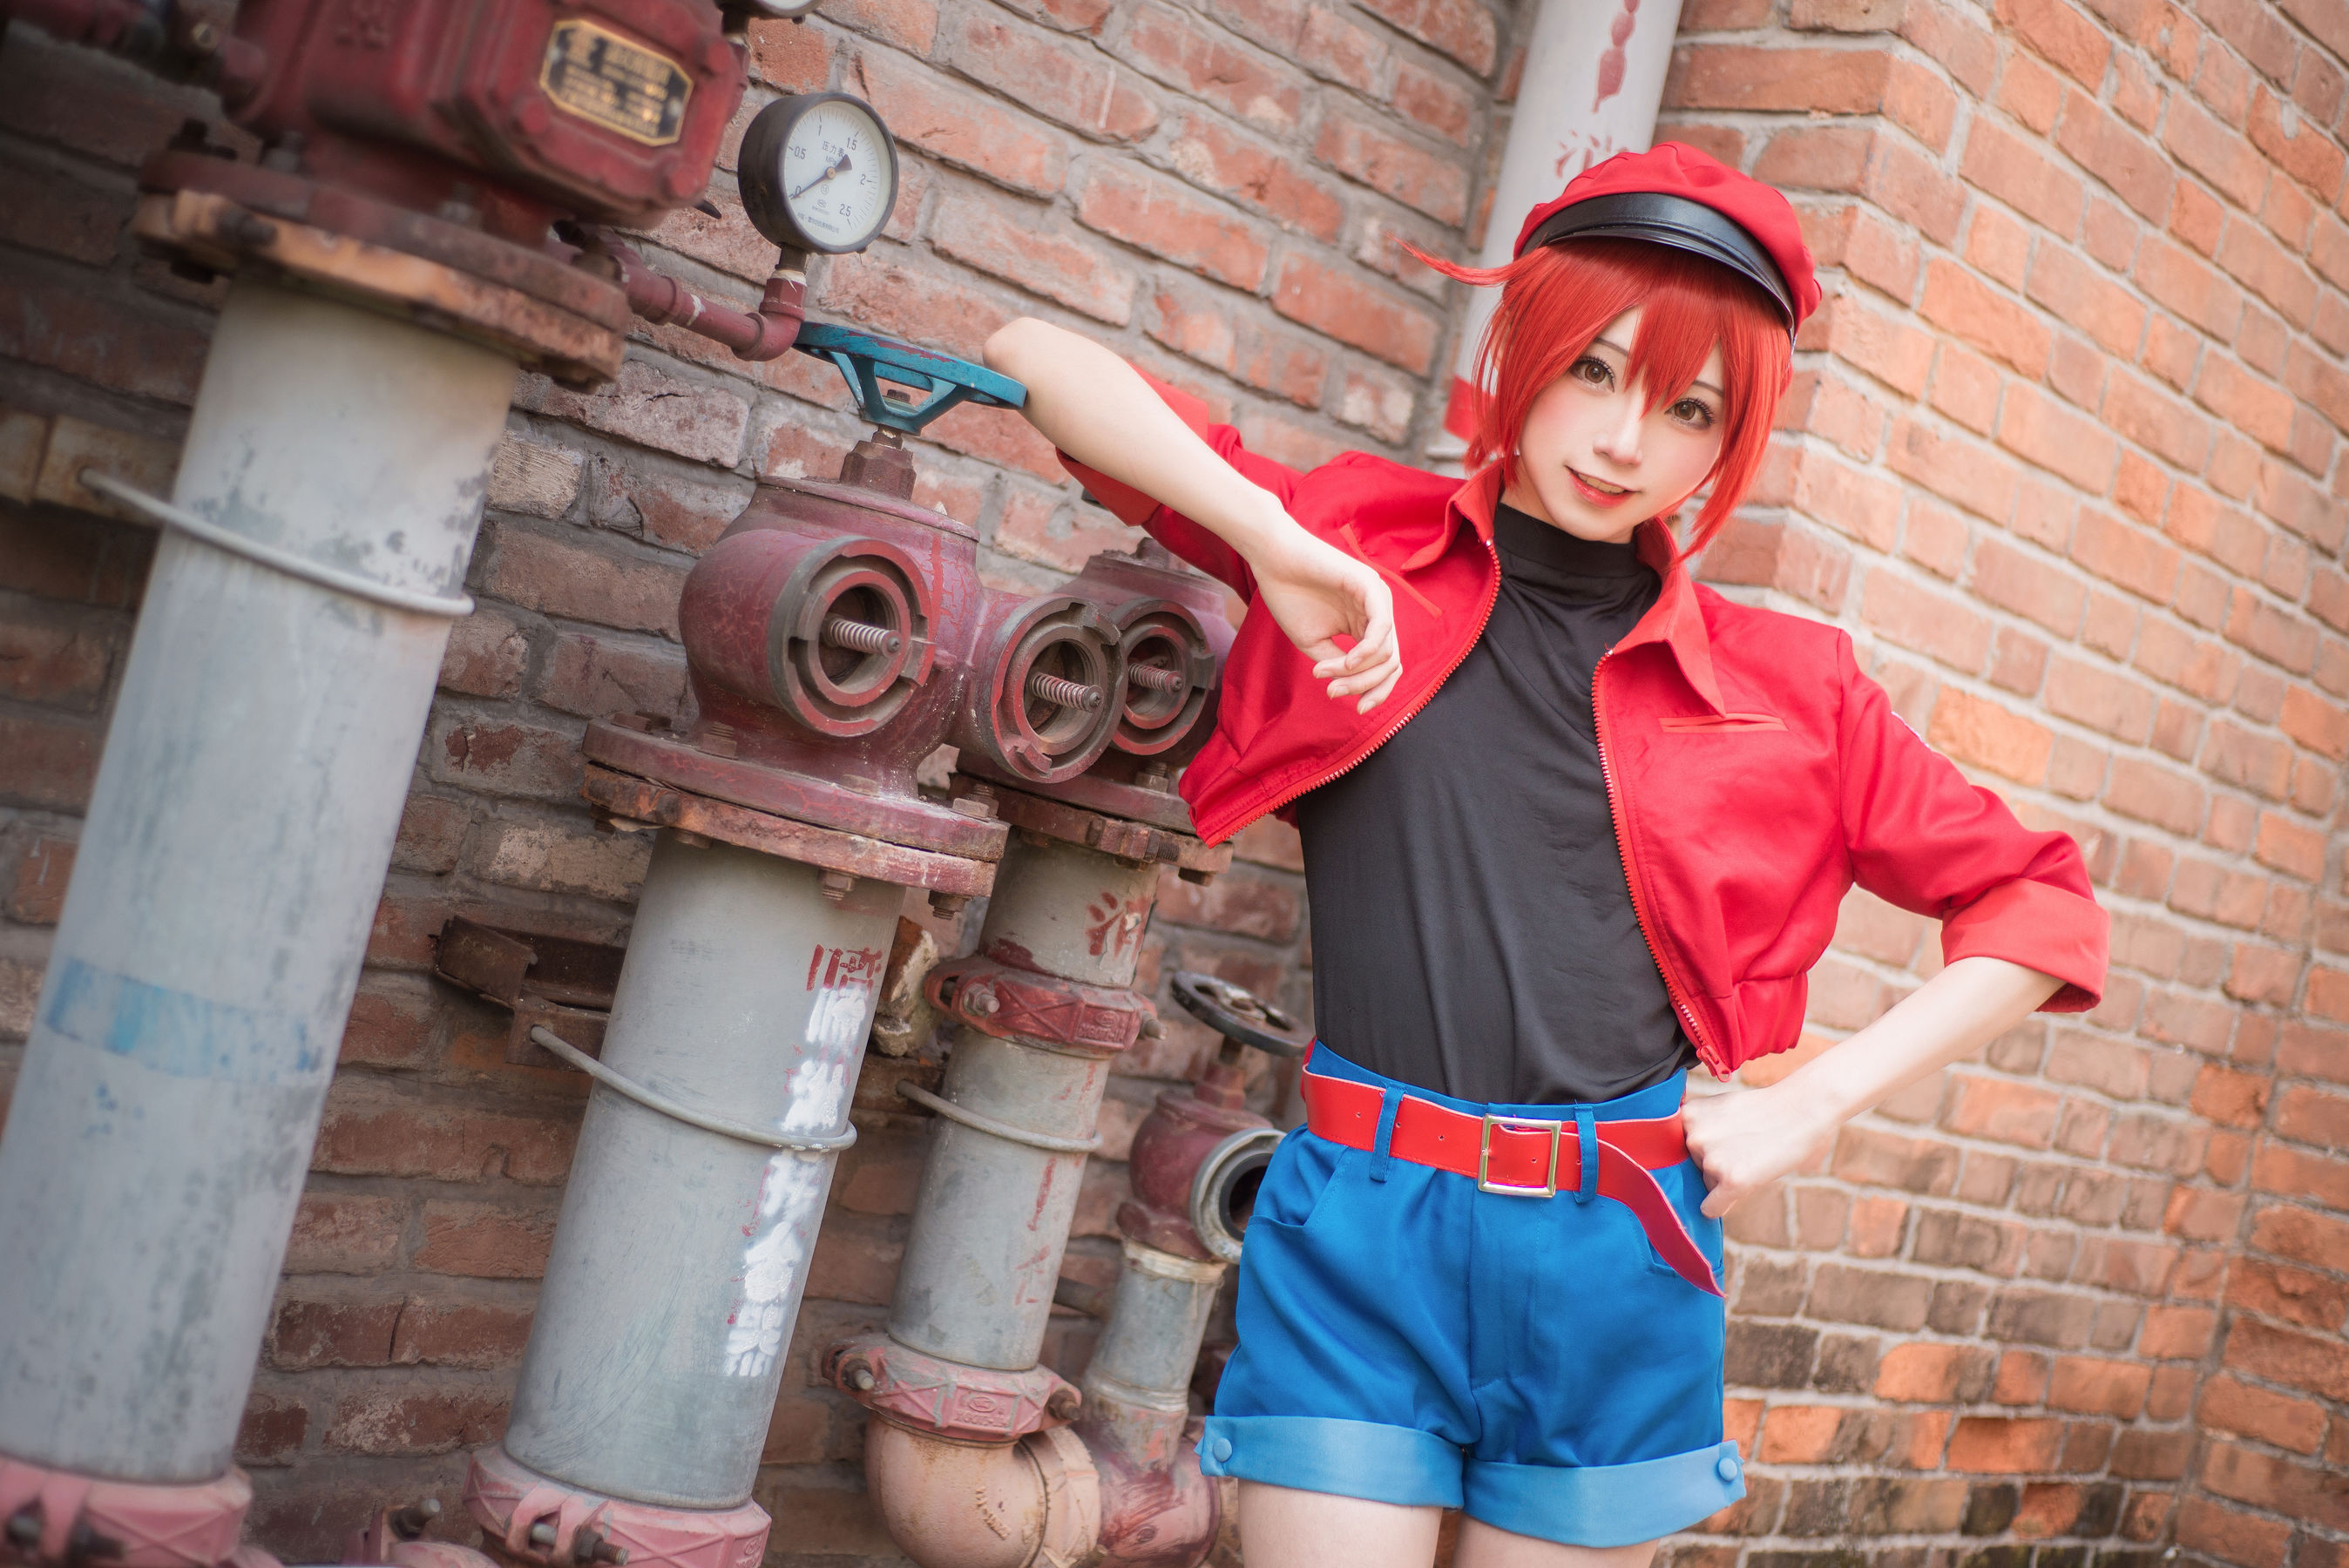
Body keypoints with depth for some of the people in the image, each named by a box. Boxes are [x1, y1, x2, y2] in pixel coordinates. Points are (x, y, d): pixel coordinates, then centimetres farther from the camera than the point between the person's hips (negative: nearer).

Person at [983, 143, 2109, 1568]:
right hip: (1357, 1235, -1)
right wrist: (1278, 542, -15)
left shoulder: (1787, 687, 6)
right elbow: (1038, 357, -1)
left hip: (1615, 1261, 2)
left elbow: (2040, 905, 12)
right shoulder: (1368, 546, 4)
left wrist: (1817, 1100, 0)